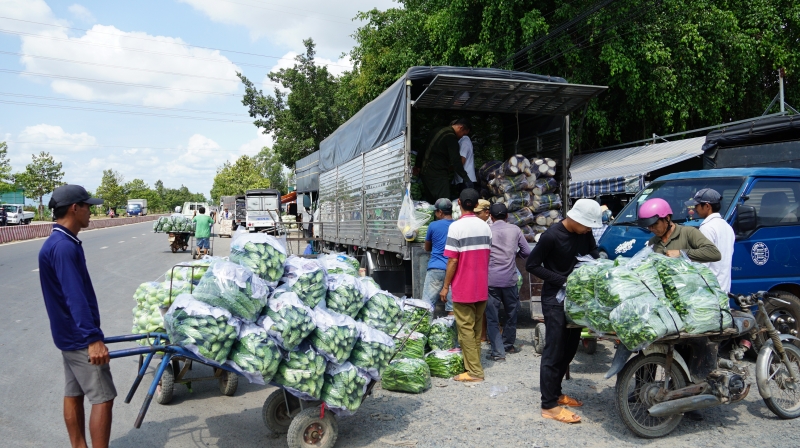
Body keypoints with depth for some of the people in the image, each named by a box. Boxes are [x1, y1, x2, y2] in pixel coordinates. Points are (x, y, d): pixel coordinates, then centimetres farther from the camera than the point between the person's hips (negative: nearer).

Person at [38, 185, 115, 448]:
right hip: (79, 337, -10)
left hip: (69, 333, 10)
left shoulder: (60, 242, 11)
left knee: (74, 393, 15)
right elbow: (75, 297, -31)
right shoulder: (64, 247, -21)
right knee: (103, 397, -6)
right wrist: (93, 338, -38)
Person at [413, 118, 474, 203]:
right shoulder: (451, 137, -13)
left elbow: (425, 148, 21)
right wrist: (466, 179, -16)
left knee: (431, 202, 12)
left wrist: (418, 165, 27)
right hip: (437, 174, -10)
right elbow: (456, 161, -18)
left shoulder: (440, 130, 15)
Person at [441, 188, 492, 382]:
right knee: (476, 329, 15)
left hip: (463, 288, -6)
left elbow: (453, 261, -16)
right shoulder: (485, 227, 5)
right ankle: (474, 365, 22)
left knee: (466, 329, 0)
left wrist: (445, 286, -8)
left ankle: (474, 372, 3)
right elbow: (487, 257, 12)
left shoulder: (456, 226, -14)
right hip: (481, 287, 6)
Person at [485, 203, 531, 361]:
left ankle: (498, 351, -1)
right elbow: (527, 252, 2)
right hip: (510, 279, 2)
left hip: (491, 280, -2)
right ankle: (508, 344, 32)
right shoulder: (515, 230, 2)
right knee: (511, 313, 20)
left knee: (492, 317, 2)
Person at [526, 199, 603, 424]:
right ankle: (549, 405, 2)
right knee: (554, 351, -5)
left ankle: (555, 393, 28)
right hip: (555, 299, -8)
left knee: (570, 349, 14)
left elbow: (594, 254, 12)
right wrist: (562, 280, -20)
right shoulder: (552, 236, -20)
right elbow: (531, 265, -15)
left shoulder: (585, 233, 1)